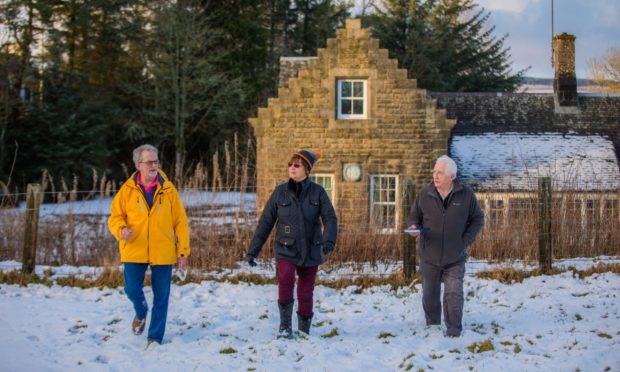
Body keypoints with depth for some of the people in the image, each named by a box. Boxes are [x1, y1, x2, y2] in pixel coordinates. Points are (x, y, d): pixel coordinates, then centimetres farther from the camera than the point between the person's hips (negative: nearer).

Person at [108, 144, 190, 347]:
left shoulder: (168, 190, -1)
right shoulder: (127, 190, 0)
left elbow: (180, 222, 2)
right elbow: (115, 216, 6)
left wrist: (183, 252, -2)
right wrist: (121, 229, -17)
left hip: (163, 253, 0)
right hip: (134, 252, 0)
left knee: (161, 297, 3)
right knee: (132, 289, -3)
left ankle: (155, 338, 17)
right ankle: (141, 313, 32)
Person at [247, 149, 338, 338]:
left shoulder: (317, 192, -1)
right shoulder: (280, 192, 0)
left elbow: (330, 218, -7)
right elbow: (265, 222, 3)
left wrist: (328, 241, -27)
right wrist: (253, 250, 2)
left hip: (310, 251, 1)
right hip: (286, 250, -1)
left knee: (305, 293, 6)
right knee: (285, 278, -28)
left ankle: (304, 332, 28)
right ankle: (285, 325, -12)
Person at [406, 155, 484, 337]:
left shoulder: (466, 195, -5)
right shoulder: (425, 194, -2)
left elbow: (477, 219, 6)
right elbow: (414, 216, 9)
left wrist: (466, 240, -4)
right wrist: (413, 226, -14)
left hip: (455, 258, -2)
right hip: (429, 256, 2)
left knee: (454, 294, -6)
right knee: (430, 295, 10)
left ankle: (454, 332, 3)